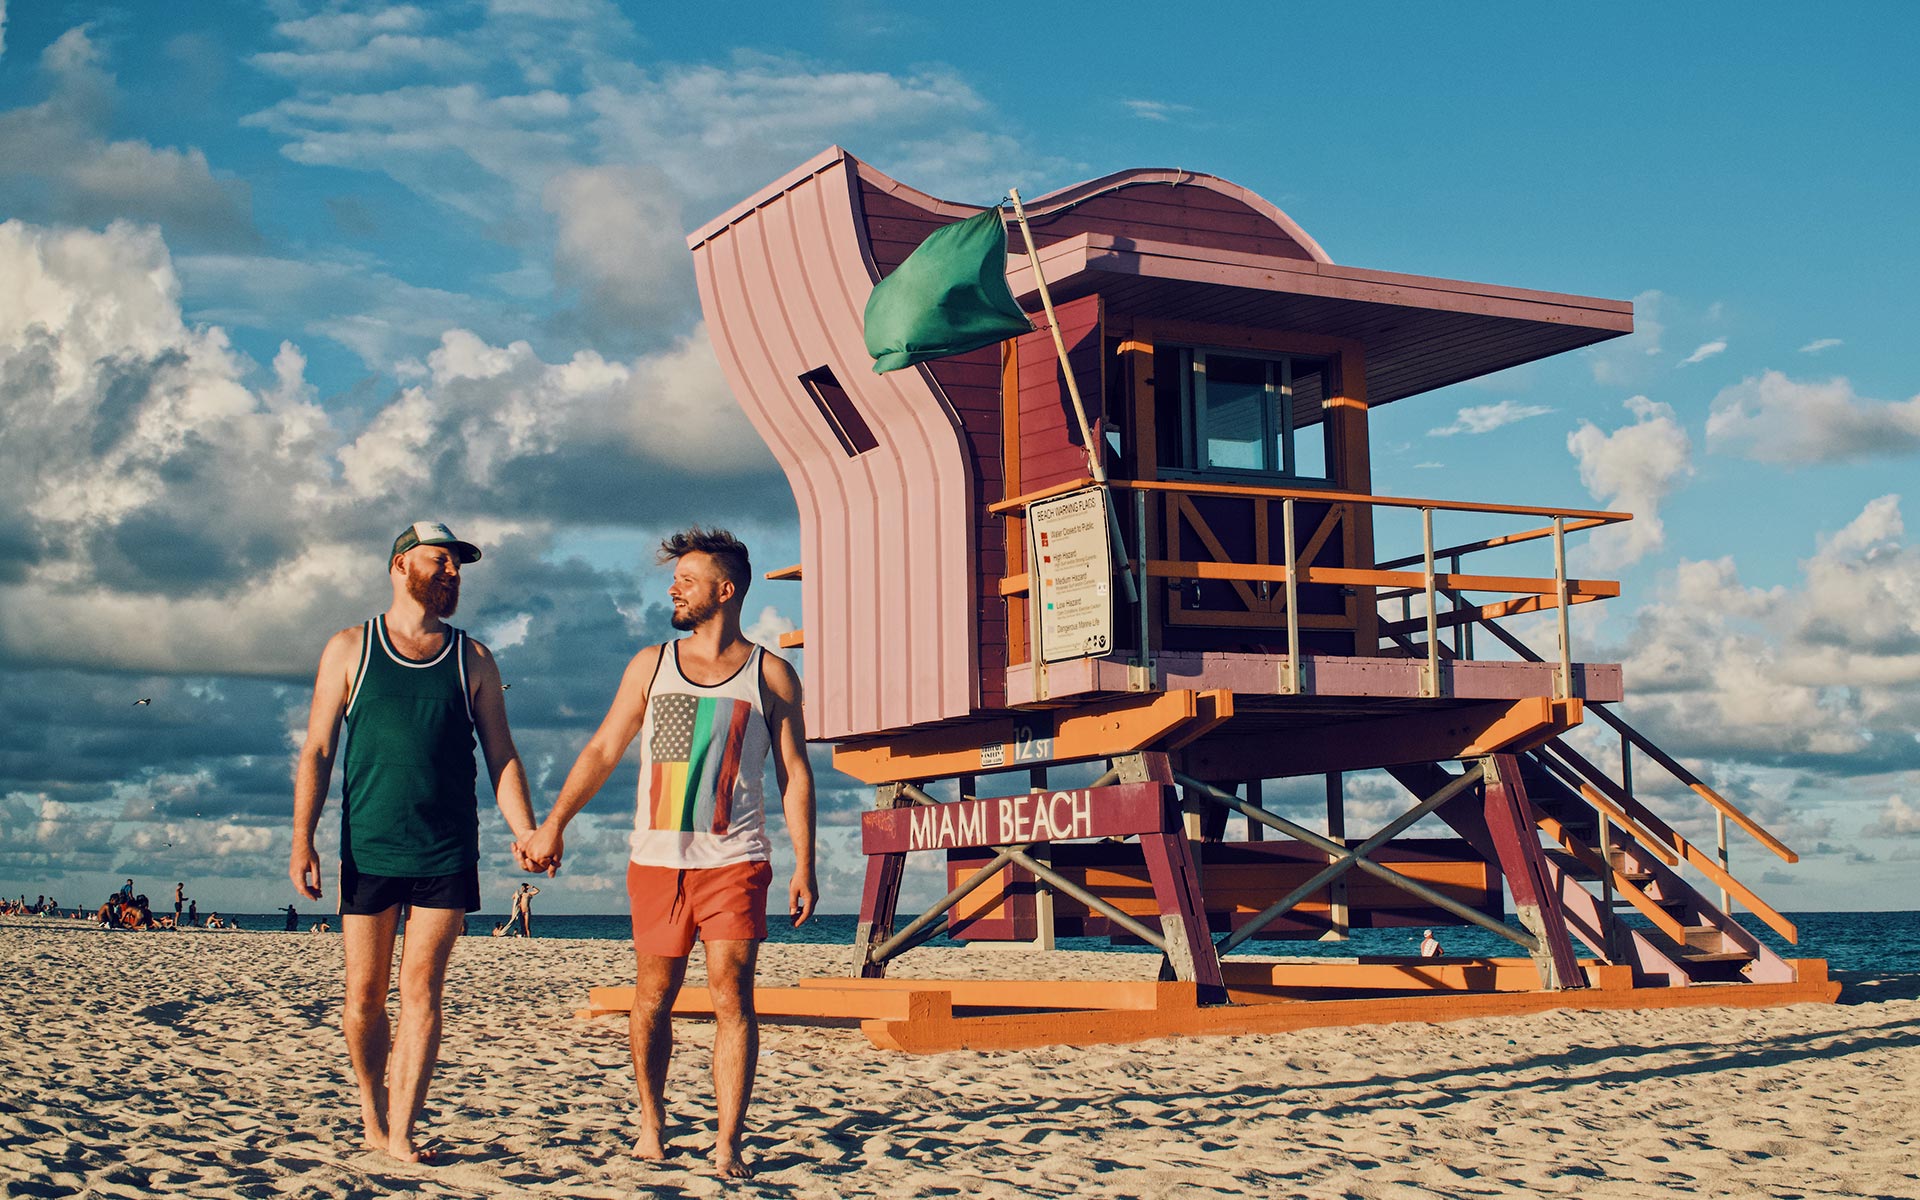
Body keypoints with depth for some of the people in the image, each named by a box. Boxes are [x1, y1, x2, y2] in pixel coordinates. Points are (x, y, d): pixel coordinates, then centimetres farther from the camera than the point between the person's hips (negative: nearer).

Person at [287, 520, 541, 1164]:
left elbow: (502, 755, 9)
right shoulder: (350, 649, 7)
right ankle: (371, 1110, 25)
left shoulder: (473, 660, 10)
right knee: (365, 995, 5)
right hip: (368, 850, 0)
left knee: (421, 991, -4)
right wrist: (302, 842, -4)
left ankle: (401, 1132, -2)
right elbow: (317, 751, 5)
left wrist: (526, 833, -5)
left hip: (447, 853, 0)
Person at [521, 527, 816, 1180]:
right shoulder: (651, 665, 11)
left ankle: (727, 1146, -6)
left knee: (732, 995, -9)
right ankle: (651, 1120, 25)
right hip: (656, 859, 2)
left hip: (735, 861, -2)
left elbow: (794, 772, 6)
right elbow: (603, 749, 12)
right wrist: (554, 823, 4)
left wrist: (804, 864, 0)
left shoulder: (771, 674, 5)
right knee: (653, 998, 7)